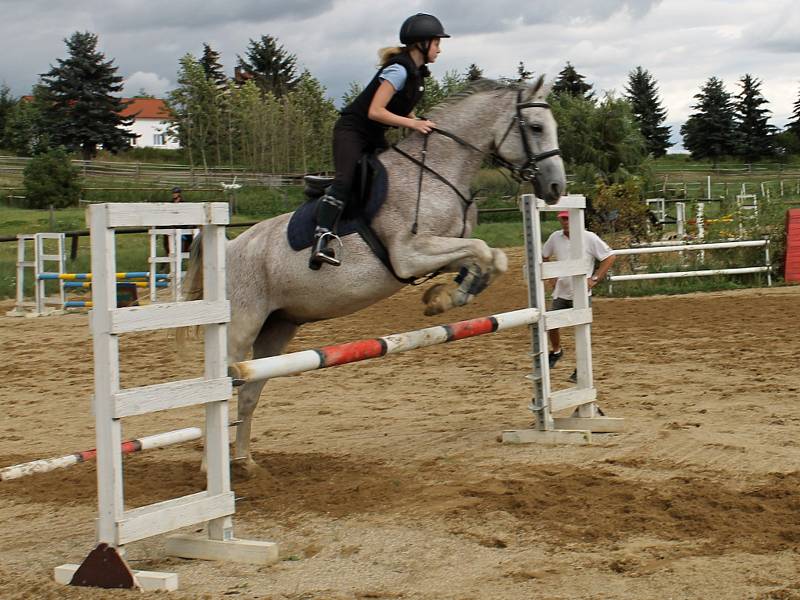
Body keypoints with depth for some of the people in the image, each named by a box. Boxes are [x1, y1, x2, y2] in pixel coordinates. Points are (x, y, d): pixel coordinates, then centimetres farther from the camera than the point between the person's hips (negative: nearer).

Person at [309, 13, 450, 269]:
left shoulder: (417, 72, 9)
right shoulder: (399, 70, -19)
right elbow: (375, 111, -25)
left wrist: (421, 124, 1)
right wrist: (413, 123, -27)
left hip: (374, 138, 10)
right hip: (352, 130, -10)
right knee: (345, 179, -28)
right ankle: (322, 240, -39)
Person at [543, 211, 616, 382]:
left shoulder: (589, 238, -12)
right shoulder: (555, 237, 0)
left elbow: (610, 257, -9)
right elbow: (543, 256, 18)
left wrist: (594, 279, -13)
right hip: (561, 293, 4)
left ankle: (581, 371, 8)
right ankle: (556, 351, 41)